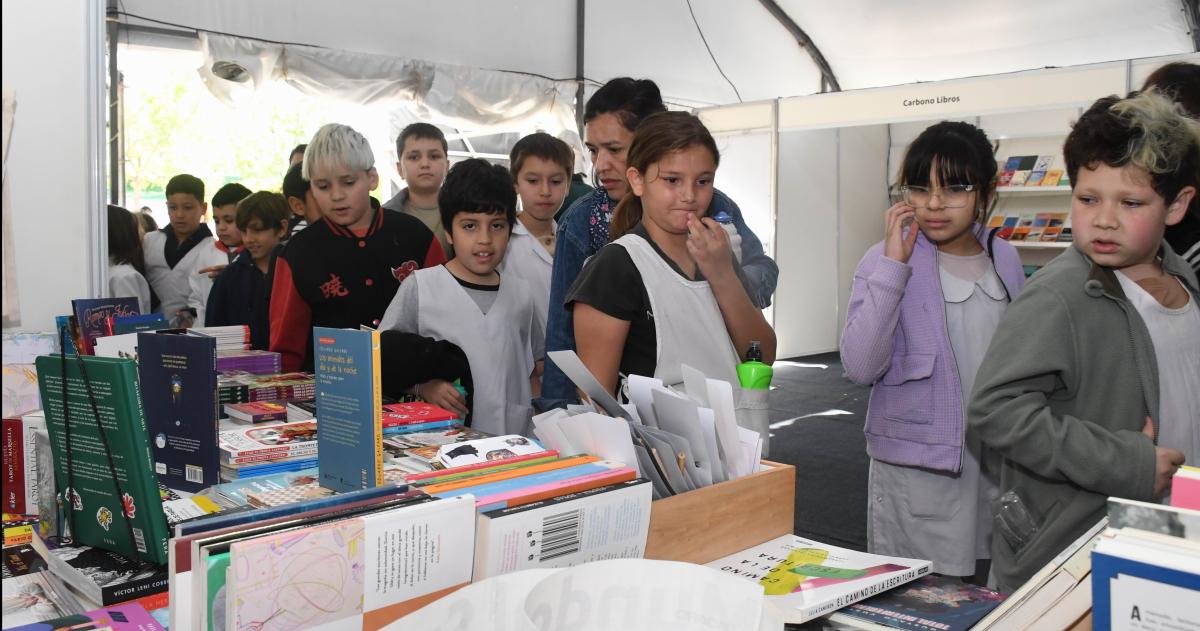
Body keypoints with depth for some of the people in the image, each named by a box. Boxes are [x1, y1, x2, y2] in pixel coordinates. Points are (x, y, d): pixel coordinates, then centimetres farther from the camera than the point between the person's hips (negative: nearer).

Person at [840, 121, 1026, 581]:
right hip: (918, 468, -4)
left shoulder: (1004, 259, 4)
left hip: (996, 460, 5)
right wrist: (894, 264, -23)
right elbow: (860, 367, -23)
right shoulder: (887, 261, -11)